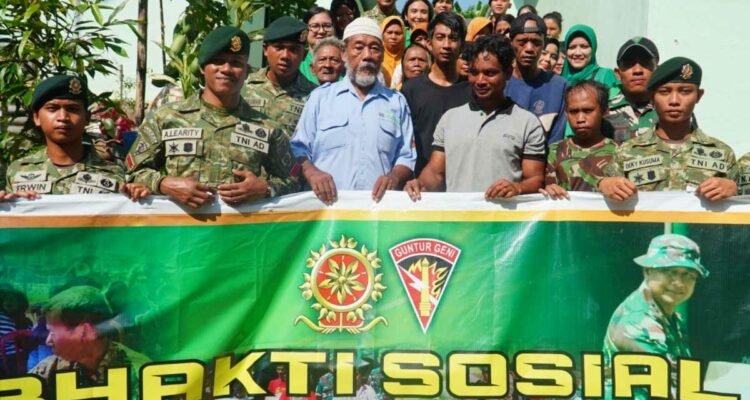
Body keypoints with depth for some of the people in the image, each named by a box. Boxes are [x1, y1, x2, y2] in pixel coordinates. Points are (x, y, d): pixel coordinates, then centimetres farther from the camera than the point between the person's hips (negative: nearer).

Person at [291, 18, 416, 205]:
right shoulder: (320, 97, 12)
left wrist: (395, 176, -6)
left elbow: (406, 156, 14)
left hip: (379, 206, 1)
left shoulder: (397, 102, 15)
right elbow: (299, 148, 9)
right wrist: (311, 172, -11)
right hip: (327, 206, -1)